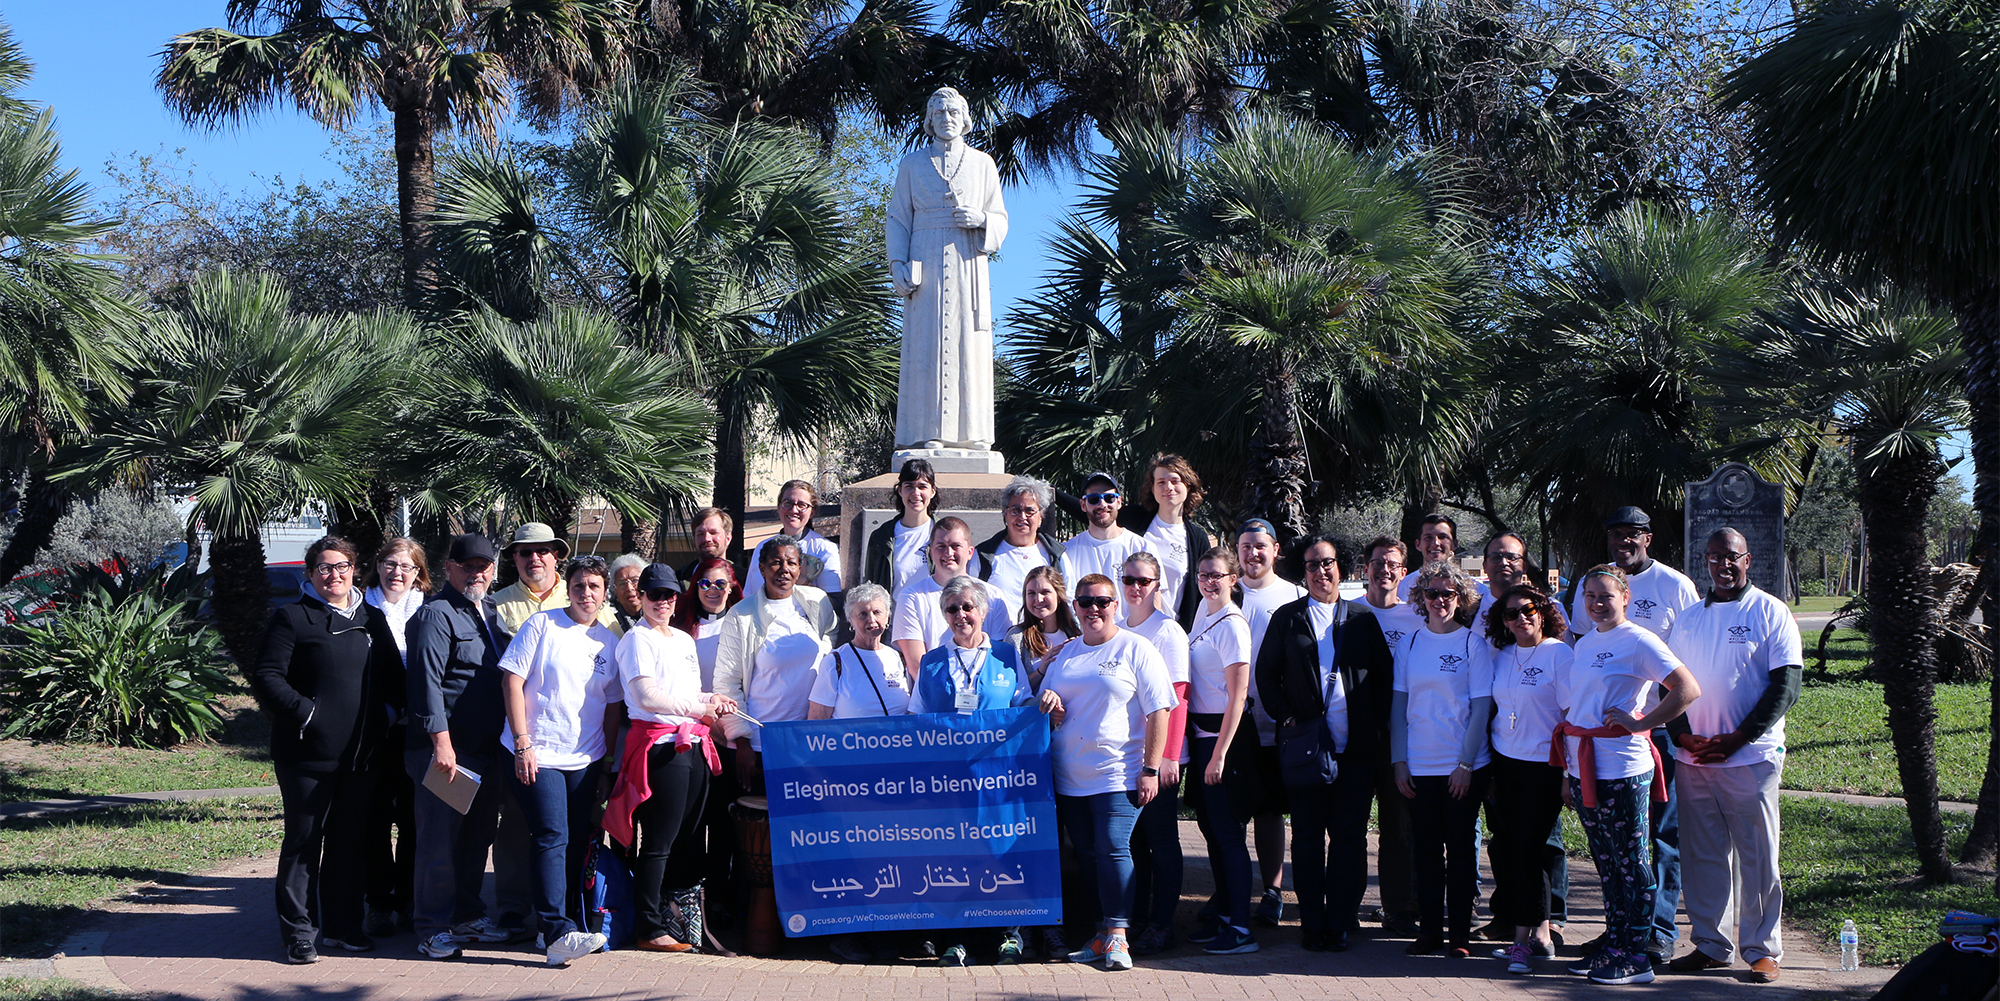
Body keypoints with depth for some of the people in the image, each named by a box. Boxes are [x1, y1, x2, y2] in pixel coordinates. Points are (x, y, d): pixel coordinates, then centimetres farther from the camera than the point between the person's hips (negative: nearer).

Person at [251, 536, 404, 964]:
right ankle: (297, 932, 10)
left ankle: (343, 925, 22)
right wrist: (304, 710, -17)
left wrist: (387, 712, 7)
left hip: (360, 755, 5)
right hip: (307, 753, -5)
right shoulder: (293, 618, -2)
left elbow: (393, 675, 23)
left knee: (350, 841, 12)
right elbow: (266, 678, -8)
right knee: (303, 841, 1)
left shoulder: (373, 620, 14)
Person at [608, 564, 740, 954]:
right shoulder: (636, 639, -4)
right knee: (658, 842, -6)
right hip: (658, 743, -8)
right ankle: (650, 929, -1)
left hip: (693, 744, 8)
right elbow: (647, 697, -13)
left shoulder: (684, 640, 21)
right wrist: (694, 708, -14)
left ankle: (683, 922, 16)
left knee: (689, 838, 9)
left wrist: (712, 699, 7)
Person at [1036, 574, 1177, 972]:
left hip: (1118, 775, -6)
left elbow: (1158, 711, -7)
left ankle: (1118, 937, -7)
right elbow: (1051, 714, 22)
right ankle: (1102, 935, 15)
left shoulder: (1135, 649, -2)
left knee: (1113, 849, -13)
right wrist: (1053, 707, -4)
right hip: (1070, 777, 6)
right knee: (1088, 856, 7)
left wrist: (1150, 769, -13)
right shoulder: (1066, 653, 14)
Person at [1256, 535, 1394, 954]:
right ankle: (1312, 923, 10)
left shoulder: (1363, 618, 10)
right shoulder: (1286, 618, 8)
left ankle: (1340, 922, 10)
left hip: (1356, 747, 1)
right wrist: (1287, 718, -2)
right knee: (1308, 836, 2)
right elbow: (1266, 674, 9)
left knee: (1349, 836, 2)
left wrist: (1377, 727, 0)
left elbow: (1384, 675, 10)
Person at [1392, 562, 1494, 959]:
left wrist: (1466, 763, -11)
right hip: (1419, 765, 3)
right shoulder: (1409, 644, 6)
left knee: (1461, 849, 5)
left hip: (1463, 766, -3)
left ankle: (1460, 932, 13)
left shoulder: (1473, 644, -3)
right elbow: (1399, 705, 7)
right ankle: (1430, 929, 15)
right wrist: (1399, 761, 0)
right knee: (1426, 848, 7)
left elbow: (1481, 706, -5)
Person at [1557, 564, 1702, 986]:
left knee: (1631, 864, 0)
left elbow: (1689, 689, -16)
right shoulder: (1585, 644, 14)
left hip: (1621, 771, -8)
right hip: (1583, 769, 8)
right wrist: (1569, 774, 18)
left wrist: (1639, 723, -15)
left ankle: (1636, 956, 7)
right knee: (1606, 864, 14)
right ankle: (1613, 943, 22)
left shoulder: (1638, 642, -9)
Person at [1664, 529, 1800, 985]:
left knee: (1756, 856, 0)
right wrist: (1683, 734, -3)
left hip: (1751, 757, -4)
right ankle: (1710, 945, 17)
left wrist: (1738, 738, -13)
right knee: (1702, 855, 7)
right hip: (1692, 758, 4)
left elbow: (1786, 685, -6)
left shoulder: (1770, 613, 0)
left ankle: (1762, 950, 9)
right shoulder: (1688, 617, 13)